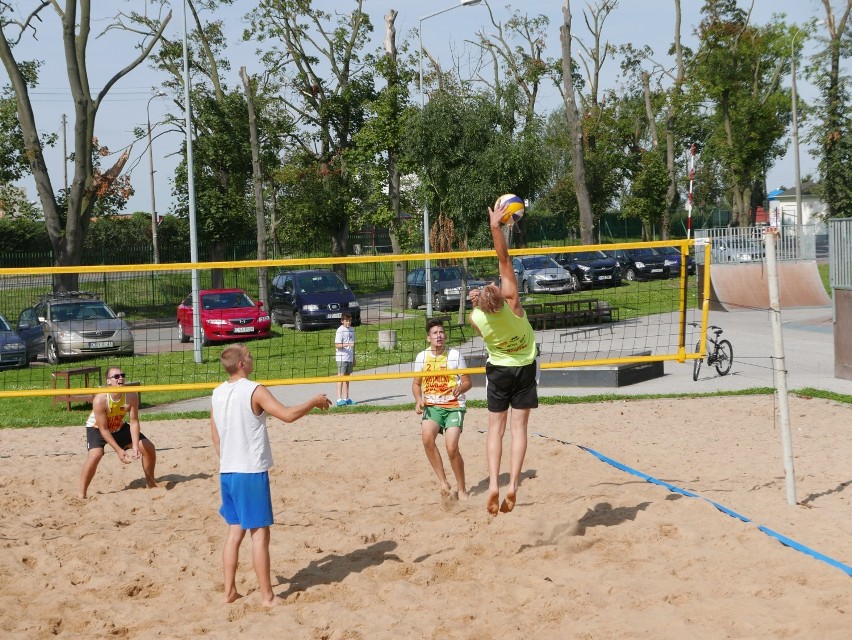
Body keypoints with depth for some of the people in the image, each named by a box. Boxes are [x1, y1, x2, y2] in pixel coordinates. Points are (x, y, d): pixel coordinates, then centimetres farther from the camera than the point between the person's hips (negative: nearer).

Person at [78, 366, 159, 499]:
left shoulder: (131, 396, -25)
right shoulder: (100, 400, -35)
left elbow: (134, 422, -21)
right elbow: (103, 429, -30)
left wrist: (135, 446, -32)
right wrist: (119, 450, -30)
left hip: (119, 427, 5)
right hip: (97, 428, -5)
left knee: (149, 447, -2)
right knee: (95, 454, -31)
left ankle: (150, 482, 21)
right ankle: (81, 494, -19)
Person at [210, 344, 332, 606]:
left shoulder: (217, 394, 8)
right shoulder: (254, 390, -13)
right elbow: (288, 414, -18)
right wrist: (314, 402, -3)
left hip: (227, 472, 7)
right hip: (251, 472, -7)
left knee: (235, 530, 14)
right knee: (259, 533, -1)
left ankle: (229, 590, 16)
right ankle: (267, 595, 4)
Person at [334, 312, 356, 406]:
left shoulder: (352, 329, 13)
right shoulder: (340, 330, -10)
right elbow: (337, 345, -15)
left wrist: (354, 358, 20)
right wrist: (347, 344, -29)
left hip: (349, 358, 7)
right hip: (341, 358, -7)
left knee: (347, 378, 10)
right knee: (341, 378, -7)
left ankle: (346, 398, 15)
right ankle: (339, 399, -9)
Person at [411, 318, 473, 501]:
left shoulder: (455, 355, -1)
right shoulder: (421, 357, 6)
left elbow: (467, 381, 3)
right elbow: (416, 383, 16)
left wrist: (460, 388, -20)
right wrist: (419, 400, -3)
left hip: (453, 406, -2)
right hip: (431, 406, 2)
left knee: (452, 448, -15)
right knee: (427, 438, -27)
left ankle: (461, 489, 6)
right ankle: (443, 480, -13)